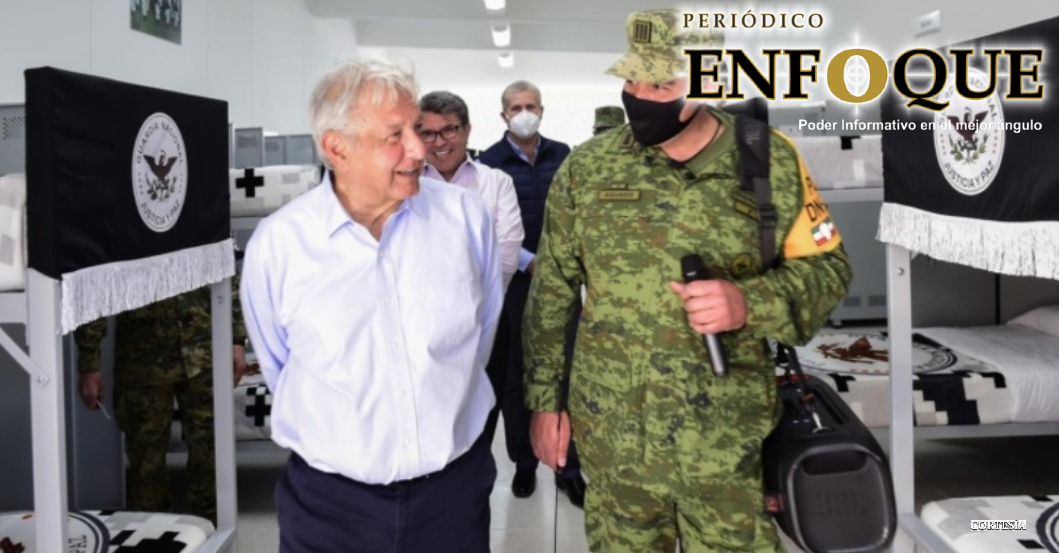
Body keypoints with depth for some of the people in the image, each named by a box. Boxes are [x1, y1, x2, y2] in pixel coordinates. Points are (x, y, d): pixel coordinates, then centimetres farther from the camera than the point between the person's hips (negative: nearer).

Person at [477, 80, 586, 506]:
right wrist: (529, 262, -14)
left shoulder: (562, 155, 8)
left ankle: (568, 466, 13)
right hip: (514, 282, -2)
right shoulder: (489, 163, -3)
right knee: (516, 375, 8)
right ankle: (523, 462, 23)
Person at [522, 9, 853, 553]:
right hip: (611, 440, 1)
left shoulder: (771, 160, -6)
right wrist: (544, 398, 5)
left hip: (728, 442, -1)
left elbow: (826, 269, 1)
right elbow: (551, 293, 4)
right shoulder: (586, 168, -3)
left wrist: (751, 303, -19)